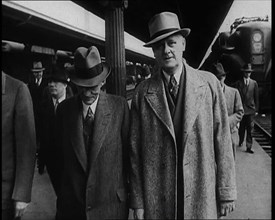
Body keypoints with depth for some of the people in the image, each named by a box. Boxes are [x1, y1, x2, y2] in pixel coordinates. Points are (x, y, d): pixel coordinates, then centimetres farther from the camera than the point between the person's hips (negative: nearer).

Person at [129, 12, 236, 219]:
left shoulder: (209, 83, -3)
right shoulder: (143, 92, -3)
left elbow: (222, 140, -2)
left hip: (202, 195, 0)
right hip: (156, 199, 0)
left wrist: (227, 192, -2)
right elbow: (135, 149, -2)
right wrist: (138, 202, -1)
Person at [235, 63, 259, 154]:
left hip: (250, 110, 0)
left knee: (250, 129, -3)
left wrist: (256, 109, 5)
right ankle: (241, 141, 34)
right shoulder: (238, 83, 3)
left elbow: (256, 97, 7)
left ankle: (249, 147, 1)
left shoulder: (254, 83, 5)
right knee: (241, 128, 12)